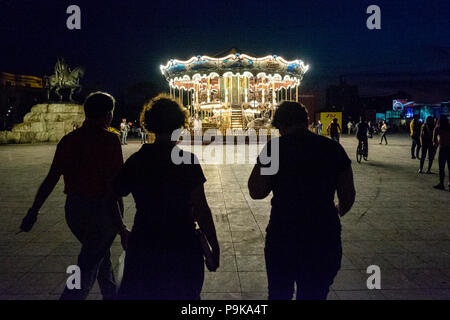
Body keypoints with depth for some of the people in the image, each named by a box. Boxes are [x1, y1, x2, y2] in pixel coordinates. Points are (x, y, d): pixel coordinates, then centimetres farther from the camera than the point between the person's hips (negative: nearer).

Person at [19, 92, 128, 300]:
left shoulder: (69, 140, 3)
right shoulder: (109, 140, -14)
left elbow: (51, 179, 3)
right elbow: (112, 184, -19)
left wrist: (33, 212, 11)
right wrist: (120, 226, -15)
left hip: (74, 209, 7)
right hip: (101, 211, -7)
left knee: (101, 254, 26)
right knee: (88, 270, 2)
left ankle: (111, 295, 41)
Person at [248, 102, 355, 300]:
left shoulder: (274, 148, -9)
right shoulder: (333, 148, -2)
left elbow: (256, 192, -8)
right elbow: (348, 196, 3)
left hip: (282, 237, -1)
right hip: (325, 239, 2)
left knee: (279, 294, 20)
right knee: (315, 295, 18)